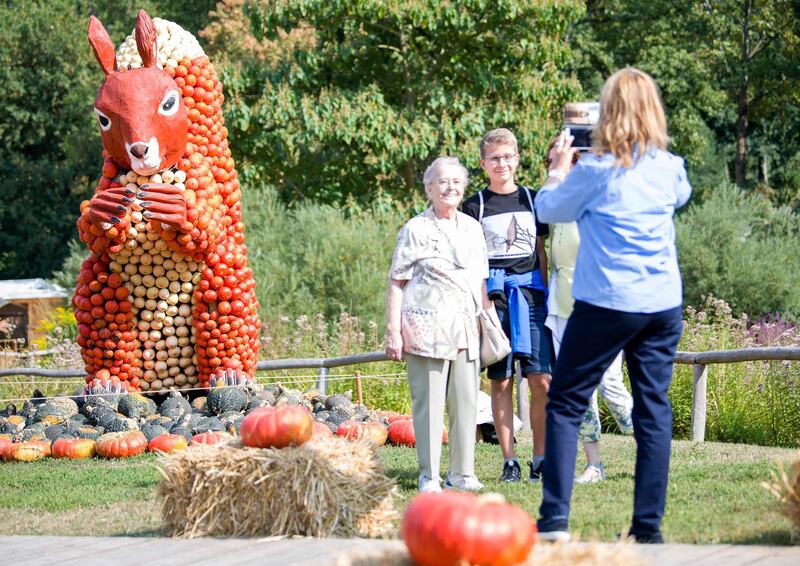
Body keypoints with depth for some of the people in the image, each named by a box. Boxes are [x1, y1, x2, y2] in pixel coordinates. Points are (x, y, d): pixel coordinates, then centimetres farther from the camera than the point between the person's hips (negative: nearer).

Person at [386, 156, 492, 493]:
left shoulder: (472, 228, 16)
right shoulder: (415, 230, 0)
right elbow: (396, 282, -1)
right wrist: (393, 331, -7)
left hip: (467, 326, 5)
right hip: (427, 324, -5)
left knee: (466, 401, 4)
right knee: (428, 402, -4)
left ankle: (462, 472, 13)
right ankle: (429, 476, 0)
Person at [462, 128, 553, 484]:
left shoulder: (532, 200, 12)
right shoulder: (475, 206, 6)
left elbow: (541, 253, 16)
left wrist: (547, 294, 12)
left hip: (530, 293, 1)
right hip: (493, 295, -1)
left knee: (542, 380, -7)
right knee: (501, 381, 0)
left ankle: (540, 460, 1)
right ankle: (509, 462, 4)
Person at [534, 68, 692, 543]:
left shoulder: (596, 170, -8)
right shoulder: (670, 168, 5)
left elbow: (548, 210, 5)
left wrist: (560, 168, 22)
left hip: (607, 303, -4)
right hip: (663, 305, 4)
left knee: (566, 404, 3)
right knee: (654, 410, 7)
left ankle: (555, 521, -5)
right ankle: (649, 527, 6)